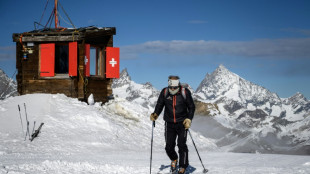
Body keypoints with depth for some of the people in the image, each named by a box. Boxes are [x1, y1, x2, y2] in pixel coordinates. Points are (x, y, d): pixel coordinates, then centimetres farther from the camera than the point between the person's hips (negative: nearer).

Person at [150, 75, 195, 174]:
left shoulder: (185, 92, -8)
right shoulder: (164, 92, -3)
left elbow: (191, 107, 1)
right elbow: (159, 105, 6)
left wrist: (189, 119, -11)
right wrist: (155, 114, -12)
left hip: (182, 123, -2)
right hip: (169, 123, 2)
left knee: (181, 145, -8)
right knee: (169, 146, 0)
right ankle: (174, 159, 31)